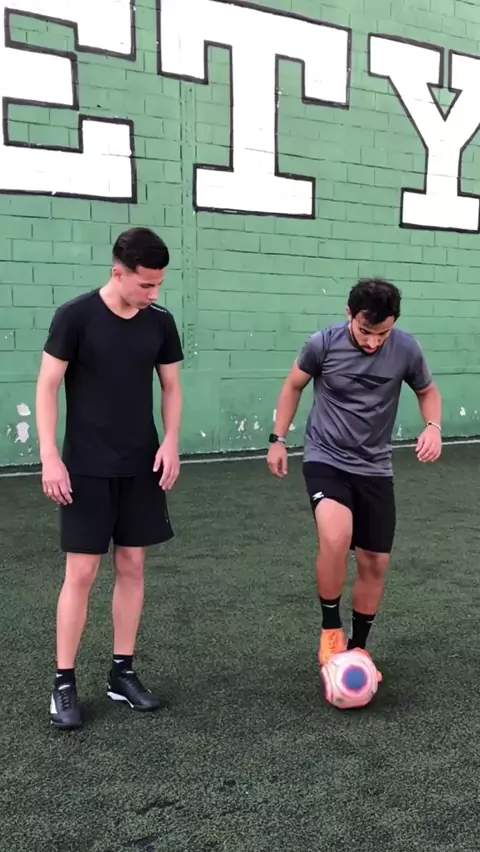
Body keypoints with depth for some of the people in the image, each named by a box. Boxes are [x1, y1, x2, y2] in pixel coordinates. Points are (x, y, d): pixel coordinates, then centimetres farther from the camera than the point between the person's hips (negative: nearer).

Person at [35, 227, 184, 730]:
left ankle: (122, 673, 22)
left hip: (141, 468, 4)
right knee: (81, 572, -3)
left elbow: (171, 387, 11)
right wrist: (50, 456, -14)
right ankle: (63, 683, 11)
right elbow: (47, 387, -8)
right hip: (87, 469, -4)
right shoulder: (76, 316, -10)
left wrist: (171, 442, -4)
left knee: (132, 565, 8)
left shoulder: (161, 323, 2)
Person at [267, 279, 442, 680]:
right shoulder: (323, 343, -14)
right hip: (326, 459, -3)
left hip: (374, 469, 3)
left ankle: (358, 648, 30)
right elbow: (294, 386, 5)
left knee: (375, 563, 6)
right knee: (336, 537, -30)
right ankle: (331, 630, -5)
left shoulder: (406, 349, -10)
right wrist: (278, 440, 5)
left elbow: (428, 392, 9)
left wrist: (434, 426, -12)